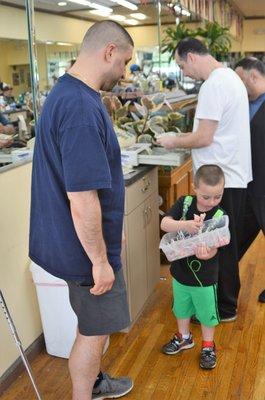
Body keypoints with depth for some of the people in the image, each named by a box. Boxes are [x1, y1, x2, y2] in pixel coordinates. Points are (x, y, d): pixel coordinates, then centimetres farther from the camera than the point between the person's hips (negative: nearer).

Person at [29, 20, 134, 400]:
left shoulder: (66, 92, 6)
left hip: (73, 240, 10)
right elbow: (82, 201, -30)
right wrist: (100, 261, -18)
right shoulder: (82, 108, -28)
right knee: (94, 331, 11)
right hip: (87, 246, -10)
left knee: (92, 324, 27)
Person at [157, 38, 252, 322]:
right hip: (234, 175, 10)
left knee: (219, 247, 2)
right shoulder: (230, 76, 15)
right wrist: (184, 138, 13)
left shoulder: (213, 85, -18)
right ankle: (227, 297, 35)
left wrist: (173, 142, -5)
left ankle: (224, 308, 17)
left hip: (221, 180, -10)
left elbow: (204, 138, -21)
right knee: (227, 245, 20)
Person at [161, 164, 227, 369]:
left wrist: (206, 254, -48)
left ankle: (208, 346, 41)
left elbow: (213, 248, -24)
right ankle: (184, 337, 51)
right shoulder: (185, 203, -12)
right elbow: (165, 224, -24)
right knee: (181, 308, 24)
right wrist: (186, 225, -42)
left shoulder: (219, 216, -19)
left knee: (207, 313, 16)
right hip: (180, 271, 3)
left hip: (205, 277, -3)